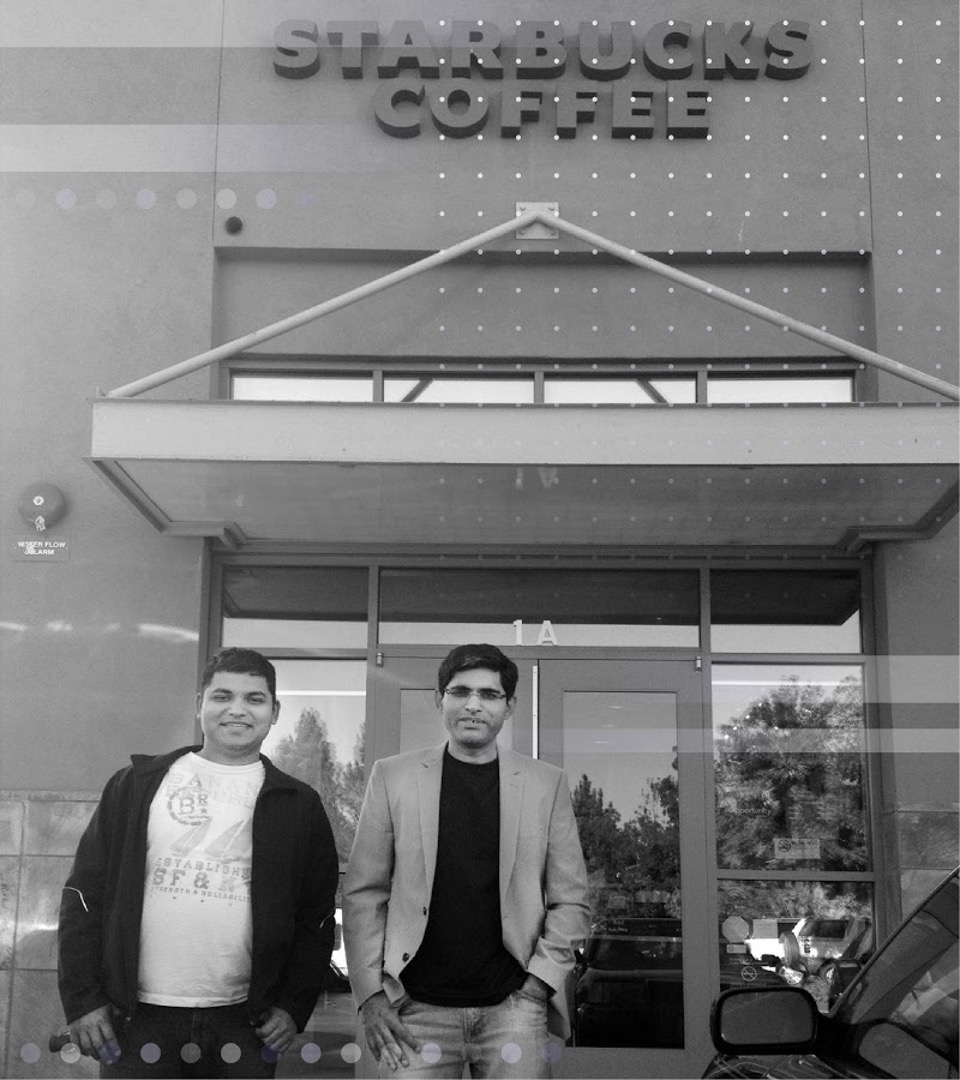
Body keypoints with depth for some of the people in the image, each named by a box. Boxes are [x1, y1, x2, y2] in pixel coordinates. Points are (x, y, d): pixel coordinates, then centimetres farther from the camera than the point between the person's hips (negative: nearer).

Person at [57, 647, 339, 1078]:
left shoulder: (298, 805, 6)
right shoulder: (135, 786, 6)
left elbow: (316, 917, 7)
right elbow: (85, 892, 5)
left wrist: (293, 1007, -2)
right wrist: (82, 998, -1)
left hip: (245, 1026, 0)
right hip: (136, 1021, 0)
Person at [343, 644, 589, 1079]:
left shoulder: (546, 783, 7)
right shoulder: (392, 777, 6)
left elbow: (571, 901, 7)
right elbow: (363, 894, 5)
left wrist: (540, 981, -4)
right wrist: (370, 994, -3)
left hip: (513, 1006, 1)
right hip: (418, 1008, 0)